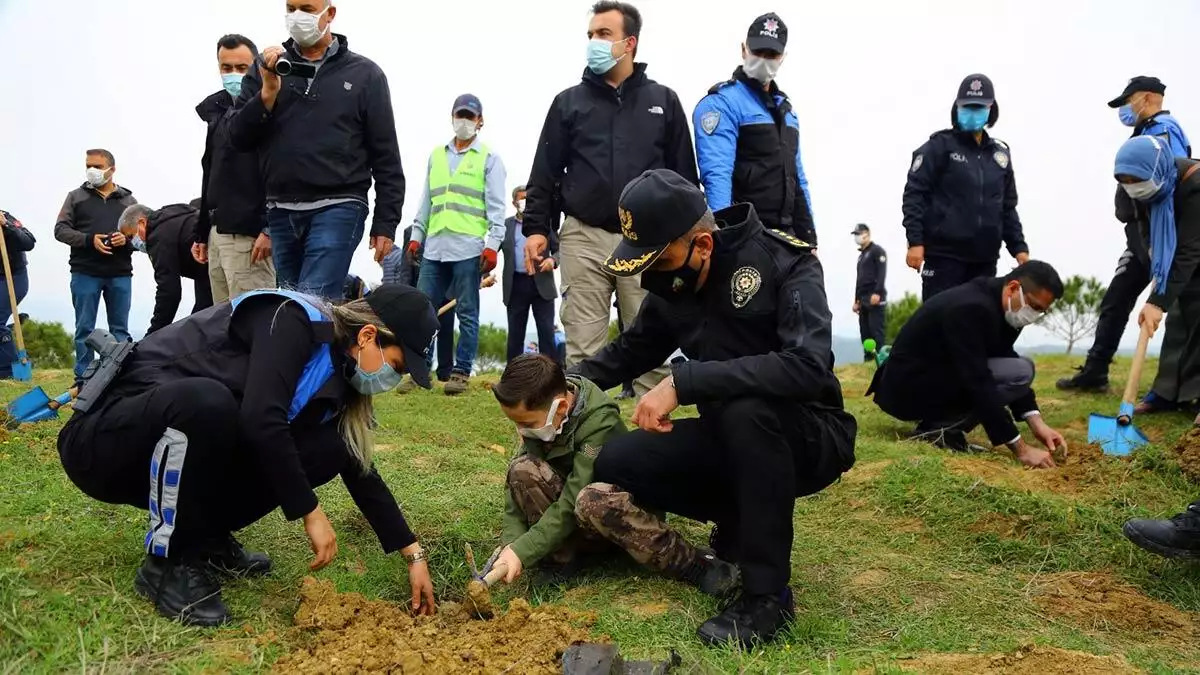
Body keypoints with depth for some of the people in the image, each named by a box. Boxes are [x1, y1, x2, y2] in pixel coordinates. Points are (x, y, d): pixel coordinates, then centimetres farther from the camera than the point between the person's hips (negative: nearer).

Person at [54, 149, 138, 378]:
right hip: (85, 273, -1)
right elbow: (60, 229, 3)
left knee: (120, 329, 5)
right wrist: (88, 240, -14)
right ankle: (83, 380, 7)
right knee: (84, 329, 3)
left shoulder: (128, 199, 12)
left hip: (120, 274, 1)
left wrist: (127, 239, -12)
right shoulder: (76, 196, 9)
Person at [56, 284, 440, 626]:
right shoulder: (295, 320, -19)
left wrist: (414, 554, 5)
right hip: (104, 442, -7)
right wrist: (311, 513, -24)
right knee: (206, 400, -39)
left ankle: (204, 538, 6)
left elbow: (360, 472, 8)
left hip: (179, 453, 7)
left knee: (329, 448, -8)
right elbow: (260, 422, -32)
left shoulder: (336, 373, 5)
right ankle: (168, 564, -18)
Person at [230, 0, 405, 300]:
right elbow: (239, 138, 4)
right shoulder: (266, 68, 10)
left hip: (338, 209, -4)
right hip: (281, 213, 5)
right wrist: (268, 93, -12)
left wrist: (385, 224, -2)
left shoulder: (364, 73, 3)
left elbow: (386, 156, 2)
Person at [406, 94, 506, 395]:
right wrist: (416, 235, 12)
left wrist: (493, 245, -11)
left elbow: (495, 206, -2)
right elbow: (426, 200, 20)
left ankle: (461, 373, 5)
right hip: (435, 246, 5)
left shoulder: (489, 158, 5)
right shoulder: (436, 155, 19)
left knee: (467, 313, 0)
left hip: (469, 248, -4)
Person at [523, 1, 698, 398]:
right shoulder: (569, 102, 11)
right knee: (583, 349, 1)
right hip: (583, 238, 0)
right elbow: (545, 172, 9)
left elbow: (685, 174, 10)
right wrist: (535, 228, -1)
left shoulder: (663, 101, 11)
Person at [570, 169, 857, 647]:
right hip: (733, 440, 6)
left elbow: (810, 366, -37)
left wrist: (683, 381, -38)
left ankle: (768, 594, -24)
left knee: (745, 407, -38)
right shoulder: (671, 287, -1)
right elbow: (632, 350, 17)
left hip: (809, 437, -6)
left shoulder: (784, 262, -21)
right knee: (616, 464, -12)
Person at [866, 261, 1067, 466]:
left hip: (926, 382, 10)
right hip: (907, 390, -10)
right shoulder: (970, 309, -25)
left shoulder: (997, 304, 5)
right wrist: (1021, 449, -24)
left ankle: (936, 421, 5)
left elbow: (1008, 364, 11)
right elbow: (978, 384, -27)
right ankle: (938, 429, -11)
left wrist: (1037, 423, 0)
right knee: (1020, 371, -17)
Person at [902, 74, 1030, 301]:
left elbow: (1008, 206, 22)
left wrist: (1019, 247, 13)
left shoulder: (1000, 153, 17)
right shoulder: (940, 146, 1)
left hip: (985, 259, 5)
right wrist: (915, 241, -15)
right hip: (944, 255, -5)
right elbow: (915, 193, -6)